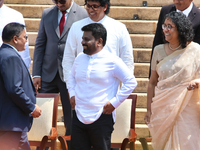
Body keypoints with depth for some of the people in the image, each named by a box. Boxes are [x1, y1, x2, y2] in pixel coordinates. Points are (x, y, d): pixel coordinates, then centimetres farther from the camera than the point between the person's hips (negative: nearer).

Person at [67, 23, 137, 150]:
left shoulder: (112, 61, -7)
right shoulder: (80, 58, 11)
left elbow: (131, 82, -6)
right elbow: (72, 76, 30)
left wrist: (114, 102, -10)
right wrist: (72, 94, 14)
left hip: (102, 118, -5)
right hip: (79, 116, 5)